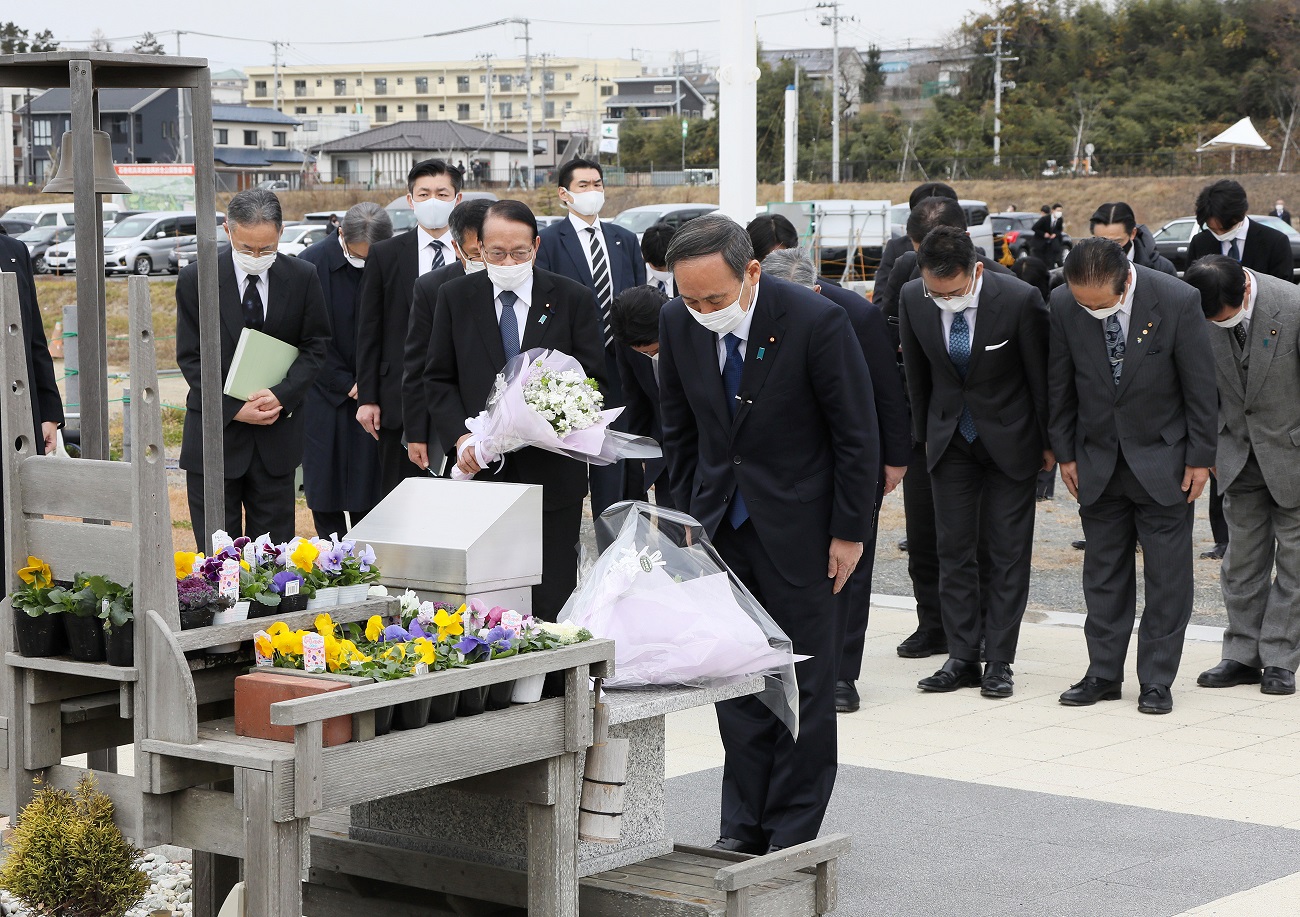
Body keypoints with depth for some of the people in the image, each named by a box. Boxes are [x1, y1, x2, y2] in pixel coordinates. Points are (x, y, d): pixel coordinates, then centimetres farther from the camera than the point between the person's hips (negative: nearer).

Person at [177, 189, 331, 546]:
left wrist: (282, 395, -14)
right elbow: (190, 357, -4)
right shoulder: (196, 279, -5)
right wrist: (232, 409, -15)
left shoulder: (302, 277, 0)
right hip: (216, 427, -1)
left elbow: (315, 346, 3)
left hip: (277, 434, 1)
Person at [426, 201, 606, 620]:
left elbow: (593, 379, 3)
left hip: (552, 473, -1)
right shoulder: (455, 297, 6)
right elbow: (439, 379, 9)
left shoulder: (572, 298, 2)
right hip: (480, 471, 1)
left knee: (550, 600, 0)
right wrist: (460, 436, -7)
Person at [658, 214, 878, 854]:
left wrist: (848, 532, -10)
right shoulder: (679, 323, -5)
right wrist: (688, 518, 7)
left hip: (797, 525, -4)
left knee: (803, 681, 2)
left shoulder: (816, 321, -19)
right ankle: (743, 826, 17)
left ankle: (792, 836, 11)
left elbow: (856, 433, -11)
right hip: (721, 524, 4)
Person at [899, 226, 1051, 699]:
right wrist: (922, 435, 10)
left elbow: (1041, 375, -10)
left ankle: (999, 661, 7)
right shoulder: (912, 299, -12)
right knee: (954, 549, 5)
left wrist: (1050, 443, -4)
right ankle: (962, 659, 11)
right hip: (950, 438, 3)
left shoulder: (1020, 300, -22)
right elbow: (917, 376, 3)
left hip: (1009, 437, -3)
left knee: (1008, 551, 1)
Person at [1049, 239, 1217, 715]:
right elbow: (1060, 386, 2)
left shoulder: (1177, 300, -19)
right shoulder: (1063, 304, -11)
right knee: (1103, 571, 8)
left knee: (1167, 574, 1)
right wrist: (1065, 453, 3)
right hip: (1098, 459, 2)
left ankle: (1157, 681, 9)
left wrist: (1200, 457, -6)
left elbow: (1200, 384, -9)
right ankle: (1104, 674, 17)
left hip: (1162, 460, -2)